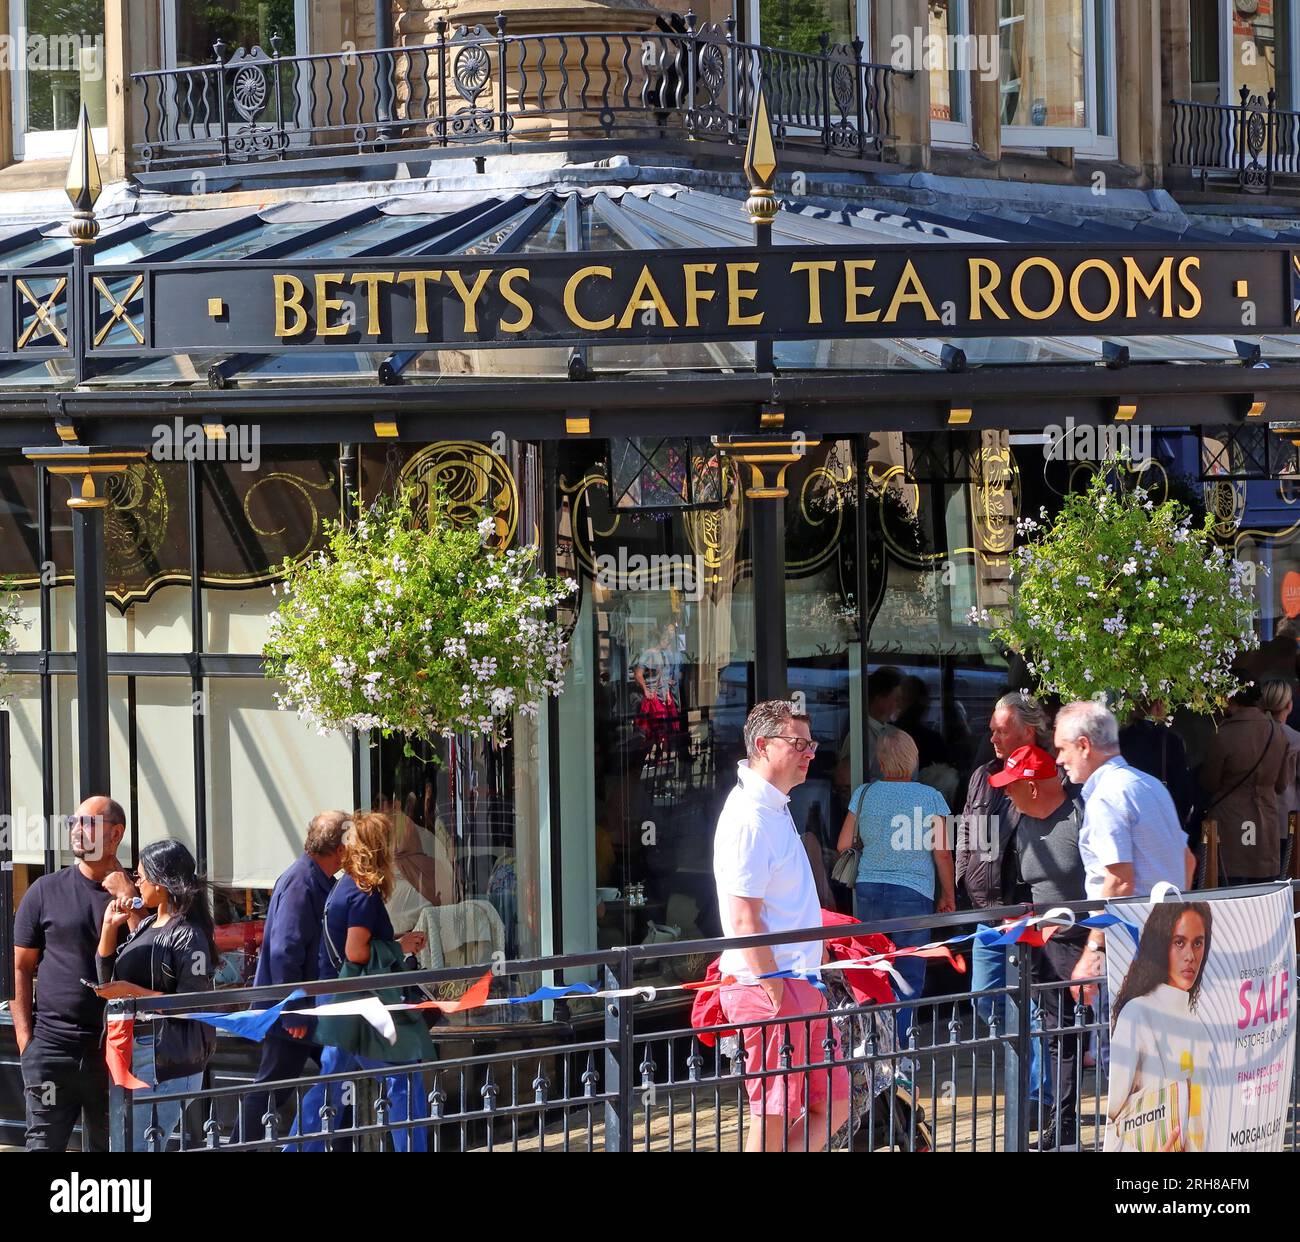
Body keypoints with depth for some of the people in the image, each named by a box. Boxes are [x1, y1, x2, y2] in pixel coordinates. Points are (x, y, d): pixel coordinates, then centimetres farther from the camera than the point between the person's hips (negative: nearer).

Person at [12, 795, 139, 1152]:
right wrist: (25, 1039, -2)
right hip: (52, 1045, -1)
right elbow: (20, 968, 7)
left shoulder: (131, 893, 7)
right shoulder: (47, 891, 5)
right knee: (44, 1144, -7)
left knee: (107, 1146, 8)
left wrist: (127, 901, -11)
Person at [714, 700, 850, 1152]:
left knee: (832, 1104, 11)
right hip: (767, 988, -10)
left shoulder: (775, 807, 16)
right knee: (774, 1116, -5)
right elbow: (744, 921, -21)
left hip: (798, 986, 10)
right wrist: (777, 997, -22)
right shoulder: (750, 818, -17)